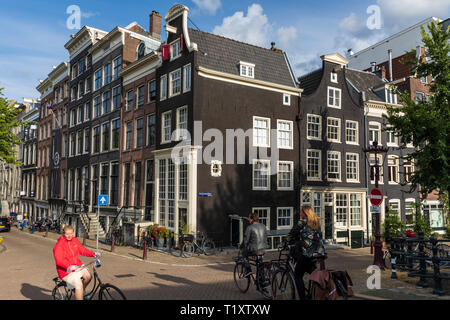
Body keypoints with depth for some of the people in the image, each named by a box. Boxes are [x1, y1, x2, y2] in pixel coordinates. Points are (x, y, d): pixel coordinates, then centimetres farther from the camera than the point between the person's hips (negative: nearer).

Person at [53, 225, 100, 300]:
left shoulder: (75, 240, 3)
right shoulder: (59, 245, -16)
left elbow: (83, 250, 7)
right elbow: (59, 260, -28)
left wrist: (93, 254, -8)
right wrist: (70, 267, -43)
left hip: (77, 266, 7)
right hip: (66, 270, -6)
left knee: (88, 275, -13)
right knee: (79, 284, -24)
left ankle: (82, 292, 14)